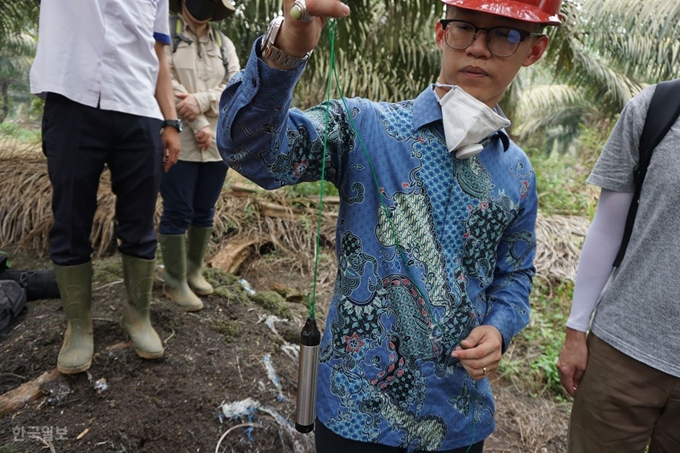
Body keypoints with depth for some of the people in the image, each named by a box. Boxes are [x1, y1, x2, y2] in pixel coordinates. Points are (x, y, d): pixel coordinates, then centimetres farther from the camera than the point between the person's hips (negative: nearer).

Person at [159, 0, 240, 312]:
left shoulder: (224, 44, 15)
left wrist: (201, 101, -15)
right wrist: (199, 125, -15)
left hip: (217, 143, 5)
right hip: (178, 141, -5)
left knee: (204, 211, 12)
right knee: (178, 213, -1)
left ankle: (194, 271, 28)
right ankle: (175, 282, 12)